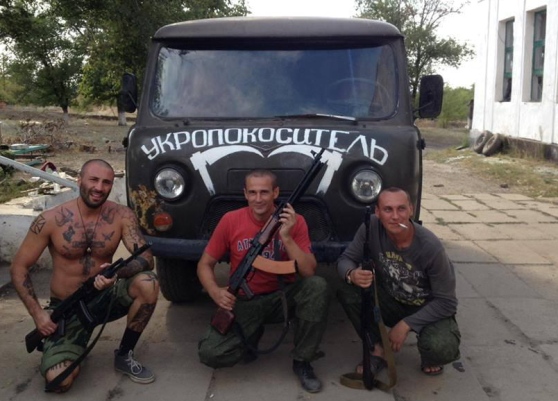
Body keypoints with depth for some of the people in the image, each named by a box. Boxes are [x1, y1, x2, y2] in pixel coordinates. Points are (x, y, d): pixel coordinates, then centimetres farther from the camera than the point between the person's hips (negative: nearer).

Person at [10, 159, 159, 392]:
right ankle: (76, 347, 16)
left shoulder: (121, 216, -9)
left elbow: (146, 256, -17)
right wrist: (37, 313, -16)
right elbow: (19, 267, -6)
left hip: (105, 296, 2)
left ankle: (124, 356, -5)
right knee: (58, 380, -23)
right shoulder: (50, 220, -13)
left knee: (147, 283, -29)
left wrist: (118, 272, -39)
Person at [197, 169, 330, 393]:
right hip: (244, 302, 0)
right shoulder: (230, 221, -9)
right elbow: (205, 264, -1)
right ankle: (250, 336, 14)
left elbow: (309, 273, -17)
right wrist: (215, 292, -21)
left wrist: (286, 237, -29)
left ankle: (302, 361, -12)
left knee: (317, 286, -30)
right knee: (210, 354, -22)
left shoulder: (294, 221, -9)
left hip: (283, 296, 0)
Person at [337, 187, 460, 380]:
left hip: (430, 310, -3)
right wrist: (351, 274, -35)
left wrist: (406, 324, -27)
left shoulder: (430, 247, -27)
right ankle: (379, 350, -4)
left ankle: (430, 356, 6)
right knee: (346, 290, -22)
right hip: (392, 302, 3)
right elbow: (345, 259, -10)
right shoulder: (371, 227, -19)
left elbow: (446, 302, -20)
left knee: (440, 349, -34)